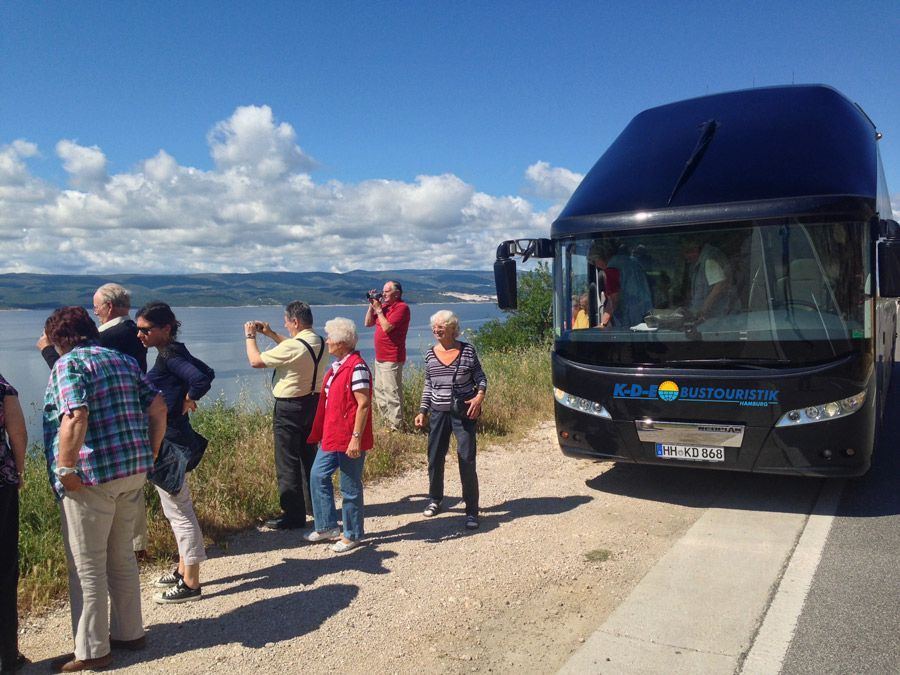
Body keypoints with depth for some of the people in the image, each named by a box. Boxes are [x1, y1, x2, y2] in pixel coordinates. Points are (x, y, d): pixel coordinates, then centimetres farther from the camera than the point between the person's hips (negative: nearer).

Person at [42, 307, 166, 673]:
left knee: (87, 567, 6)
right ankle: (129, 632, 31)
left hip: (92, 477, -7)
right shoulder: (123, 360, 14)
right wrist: (150, 453, 13)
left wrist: (65, 468, -16)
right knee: (122, 557, 20)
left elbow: (75, 416, -23)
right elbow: (158, 407, 9)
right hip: (134, 471, 7)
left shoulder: (68, 364, -8)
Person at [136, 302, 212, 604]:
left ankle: (190, 584, 9)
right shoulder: (174, 352, 10)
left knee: (179, 512, -1)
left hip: (168, 442, -10)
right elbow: (207, 373, 18)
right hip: (171, 439, 10)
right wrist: (186, 399, 8)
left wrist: (187, 401, -15)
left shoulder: (169, 356, -18)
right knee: (178, 510, 19)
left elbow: (201, 379, -33)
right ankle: (184, 570, 33)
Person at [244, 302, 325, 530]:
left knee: (288, 463, 1)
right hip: (312, 402, 9)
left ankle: (293, 515, 6)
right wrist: (271, 334, 21)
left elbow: (255, 361, -15)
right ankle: (314, 505, 33)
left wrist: (250, 336, 1)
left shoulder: (292, 346, -24)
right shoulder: (318, 342, 2)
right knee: (309, 456, 20)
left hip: (289, 408, -8)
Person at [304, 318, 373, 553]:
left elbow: (363, 404, -21)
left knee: (350, 488, 3)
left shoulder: (356, 367, -18)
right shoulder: (337, 365, 11)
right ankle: (327, 526, 27)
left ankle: (352, 535, 18)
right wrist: (322, 433, 23)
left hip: (349, 439, -10)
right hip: (332, 437, 10)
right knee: (318, 476, 13)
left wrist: (356, 437, -23)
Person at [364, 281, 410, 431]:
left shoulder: (401, 307, -13)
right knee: (380, 392, 17)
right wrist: (371, 305, 4)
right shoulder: (384, 305, 13)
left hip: (392, 360, -10)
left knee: (392, 394, -8)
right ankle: (386, 422, 28)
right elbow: (368, 323, 15)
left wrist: (378, 309, -11)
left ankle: (396, 427, -4)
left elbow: (387, 327, -22)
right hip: (380, 357, 10)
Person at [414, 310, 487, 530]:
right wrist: (422, 411, 8)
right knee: (435, 459, 10)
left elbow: (480, 377, 2)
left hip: (464, 412, -3)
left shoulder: (467, 350, -4)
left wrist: (479, 396, -15)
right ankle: (435, 500, 34)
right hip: (439, 412, 3)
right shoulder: (431, 354, 5)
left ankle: (472, 511, 6)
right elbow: (428, 386, 13)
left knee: (467, 460, -5)